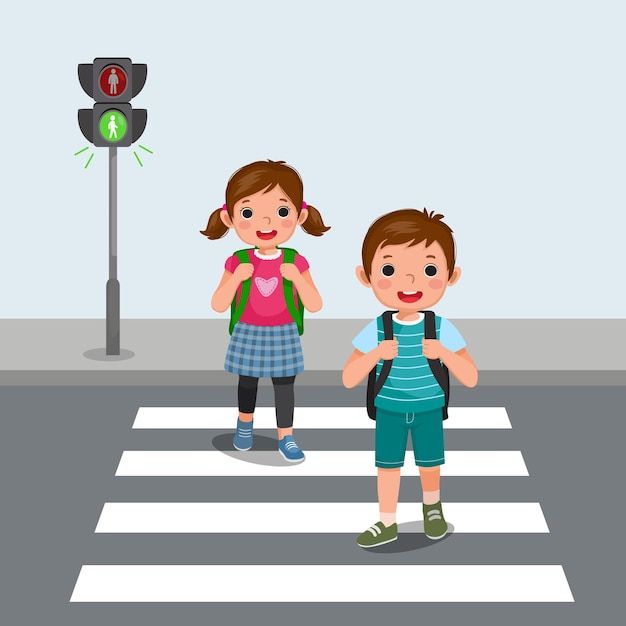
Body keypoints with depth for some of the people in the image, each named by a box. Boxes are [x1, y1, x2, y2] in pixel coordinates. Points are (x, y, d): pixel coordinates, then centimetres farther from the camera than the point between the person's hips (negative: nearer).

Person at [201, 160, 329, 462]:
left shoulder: (296, 263, -11)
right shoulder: (237, 263, -12)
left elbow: (315, 305, -11)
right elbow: (218, 305, -11)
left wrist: (297, 277, -28)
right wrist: (237, 277, -27)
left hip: (283, 336, 0)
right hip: (248, 336, 0)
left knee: (284, 385, 4)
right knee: (247, 382, 18)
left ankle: (285, 438, 18)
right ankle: (245, 422, 43)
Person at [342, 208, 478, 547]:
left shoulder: (443, 330, -15)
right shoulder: (375, 331, -14)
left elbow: (471, 379, -13)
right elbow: (348, 380, -12)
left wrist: (444, 353, -30)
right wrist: (375, 354, -29)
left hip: (428, 410, 0)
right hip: (389, 411, 0)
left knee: (429, 464, 15)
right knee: (387, 465, 8)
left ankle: (432, 505, 42)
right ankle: (387, 523, 23)